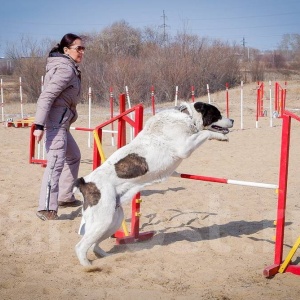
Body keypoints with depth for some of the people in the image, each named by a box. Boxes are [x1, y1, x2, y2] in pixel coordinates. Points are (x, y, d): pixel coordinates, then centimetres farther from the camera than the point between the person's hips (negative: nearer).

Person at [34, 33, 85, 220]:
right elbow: (46, 96, -22)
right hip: (55, 120, -11)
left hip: (61, 122, 11)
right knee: (56, 162, -19)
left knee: (74, 156, 24)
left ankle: (65, 197, 33)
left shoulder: (70, 68, 17)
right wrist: (39, 125, -28)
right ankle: (47, 209, -25)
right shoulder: (66, 69, -14)